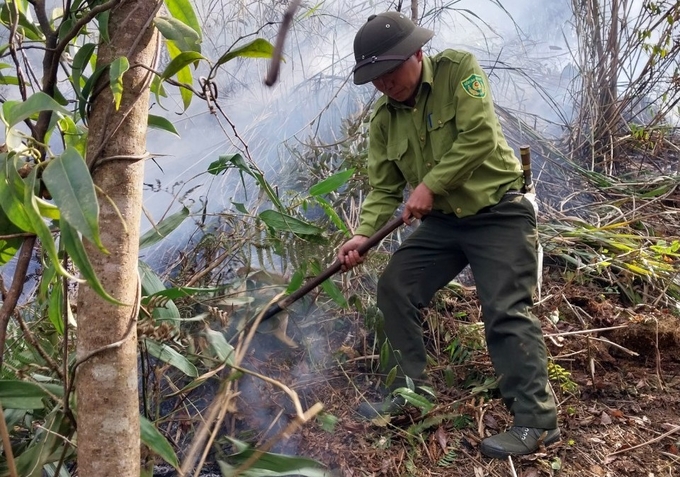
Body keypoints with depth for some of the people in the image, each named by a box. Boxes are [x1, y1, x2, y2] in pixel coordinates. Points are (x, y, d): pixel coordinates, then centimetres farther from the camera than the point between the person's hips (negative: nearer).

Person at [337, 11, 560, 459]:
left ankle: (537, 421, -3)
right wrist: (363, 234, -15)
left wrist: (430, 184, -23)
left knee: (506, 312, -13)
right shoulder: (384, 118, 2)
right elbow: (383, 188, 1)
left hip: (498, 212, -6)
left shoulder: (459, 69, -13)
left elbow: (480, 137, -23)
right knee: (395, 289, 3)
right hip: (442, 221, 7)